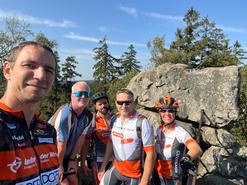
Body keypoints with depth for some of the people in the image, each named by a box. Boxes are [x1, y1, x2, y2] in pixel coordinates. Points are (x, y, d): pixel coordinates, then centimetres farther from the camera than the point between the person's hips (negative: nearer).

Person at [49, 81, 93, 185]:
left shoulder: (88, 115, -11)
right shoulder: (65, 114, -31)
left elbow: (81, 138, -4)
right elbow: (61, 144, -25)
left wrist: (72, 159, 1)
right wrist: (59, 165, -16)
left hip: (67, 155, 6)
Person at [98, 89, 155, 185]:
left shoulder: (143, 123, -21)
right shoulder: (114, 119, -3)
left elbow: (150, 153, -19)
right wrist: (103, 167, 10)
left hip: (134, 175, -4)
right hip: (115, 169, 5)